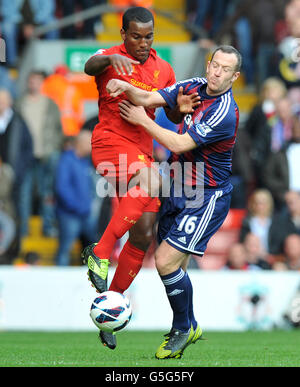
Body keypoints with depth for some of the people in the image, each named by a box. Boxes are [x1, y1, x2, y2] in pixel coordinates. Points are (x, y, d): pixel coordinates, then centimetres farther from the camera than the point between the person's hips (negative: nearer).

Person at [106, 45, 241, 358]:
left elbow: (179, 144, -22)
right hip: (179, 190, 7)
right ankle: (188, 327, 30)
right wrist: (126, 87, -24)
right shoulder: (193, 87, 2)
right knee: (171, 264, 10)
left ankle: (184, 327, 7)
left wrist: (142, 120, -12)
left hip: (207, 198, -7)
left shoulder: (224, 112, -23)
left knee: (166, 261, -14)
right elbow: (148, 99, -2)